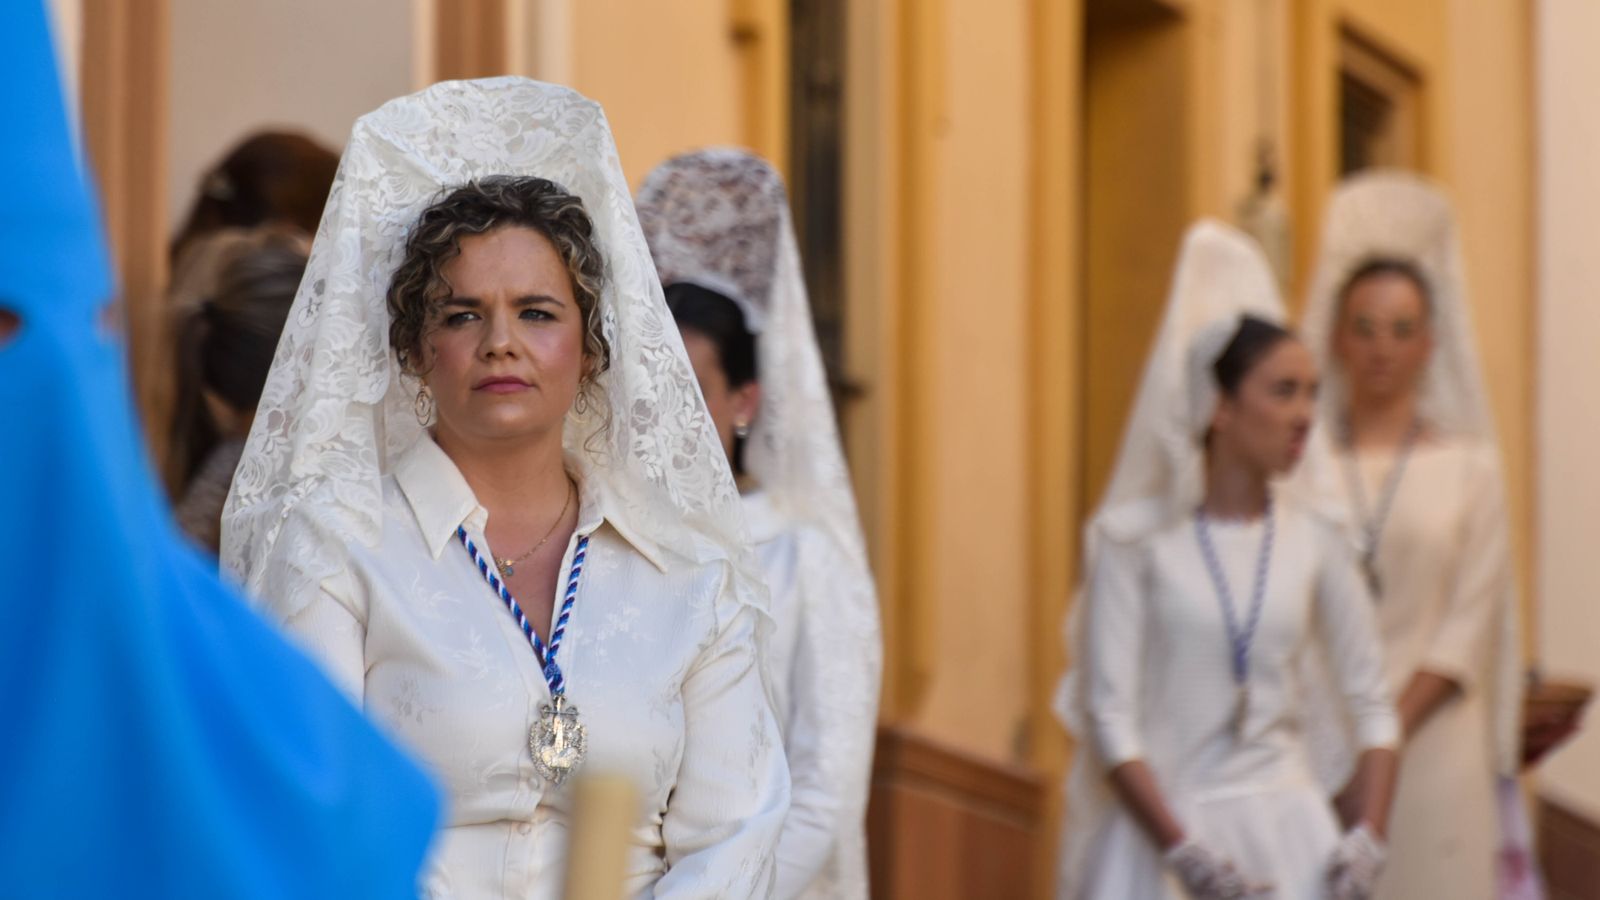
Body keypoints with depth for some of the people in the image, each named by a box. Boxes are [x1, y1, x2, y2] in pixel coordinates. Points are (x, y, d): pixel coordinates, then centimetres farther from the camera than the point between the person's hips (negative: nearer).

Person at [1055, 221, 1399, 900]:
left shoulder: (1314, 542, 5)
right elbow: (1110, 714, -8)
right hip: (1156, 823, -3)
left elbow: (1370, 702, 8)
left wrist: (1368, 838, -6)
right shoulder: (1136, 540, -4)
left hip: (1286, 821, 3)